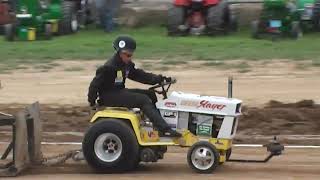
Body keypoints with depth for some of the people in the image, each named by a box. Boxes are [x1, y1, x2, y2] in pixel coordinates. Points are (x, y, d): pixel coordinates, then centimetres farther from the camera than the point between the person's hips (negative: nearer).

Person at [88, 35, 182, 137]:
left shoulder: (127, 65, 9)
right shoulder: (109, 67, -19)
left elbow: (140, 75, 10)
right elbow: (95, 83, -17)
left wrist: (160, 79, 0)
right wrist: (92, 101, -14)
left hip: (119, 92, 10)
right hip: (108, 96, -10)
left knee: (150, 95, 4)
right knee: (143, 100, -21)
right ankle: (164, 130, -26)